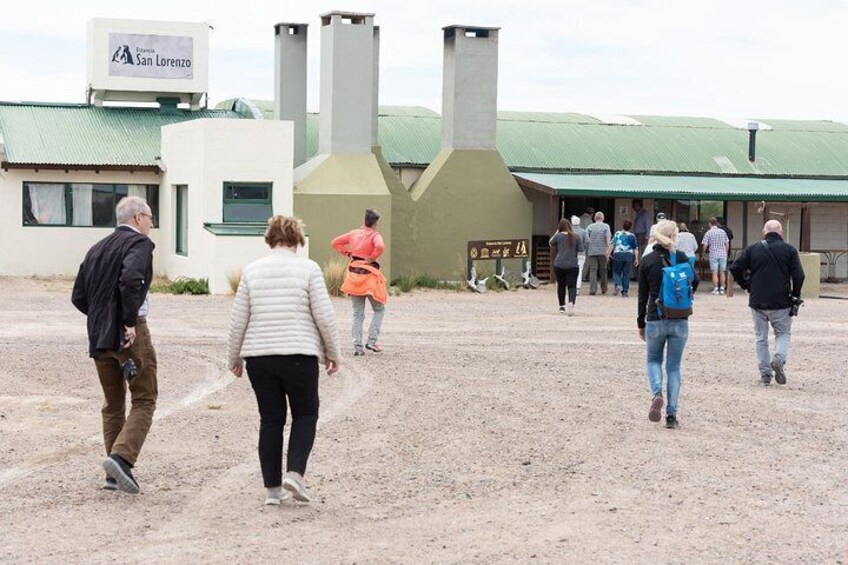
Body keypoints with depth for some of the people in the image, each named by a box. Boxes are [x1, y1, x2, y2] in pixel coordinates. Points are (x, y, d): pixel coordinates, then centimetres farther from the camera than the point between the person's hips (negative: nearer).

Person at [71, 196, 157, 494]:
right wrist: (130, 321, -18)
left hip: (98, 335, 7)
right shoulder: (139, 243, -6)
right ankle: (121, 457, -18)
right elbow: (131, 279, -25)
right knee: (144, 401, 0)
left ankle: (114, 474, 13)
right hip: (130, 334, -7)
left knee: (113, 404, 14)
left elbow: (78, 296, 14)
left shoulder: (97, 248, 16)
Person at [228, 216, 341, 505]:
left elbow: (238, 321, 5)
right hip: (299, 355, -3)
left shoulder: (251, 270, 4)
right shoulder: (308, 269, -4)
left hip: (259, 356, 3)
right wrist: (332, 354, 7)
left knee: (270, 420, 11)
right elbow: (324, 317, -5)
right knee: (305, 414, 14)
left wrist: (234, 358, 16)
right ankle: (294, 472, -3)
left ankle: (272, 488, 11)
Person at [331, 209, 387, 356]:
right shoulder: (375, 235, -9)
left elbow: (335, 242, 14)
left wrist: (347, 254, 11)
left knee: (357, 313, 10)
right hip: (369, 275, -5)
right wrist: (372, 258, -16)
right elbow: (380, 246, -31)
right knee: (379, 310, 12)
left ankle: (357, 346, 3)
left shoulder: (353, 233, 8)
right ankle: (371, 341, -2)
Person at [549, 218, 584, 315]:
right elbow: (580, 251, 0)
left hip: (559, 265, 1)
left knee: (561, 285, 17)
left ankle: (562, 306, 26)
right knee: (572, 286, -2)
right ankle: (571, 303, -28)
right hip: (572, 266, 0)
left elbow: (550, 243, 15)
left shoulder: (558, 236, -3)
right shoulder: (576, 237, 0)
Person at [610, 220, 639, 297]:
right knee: (626, 273, 7)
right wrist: (636, 259, 10)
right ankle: (624, 292, 6)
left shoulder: (617, 234, 1)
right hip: (629, 255, 2)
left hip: (618, 254, -2)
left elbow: (612, 244, -3)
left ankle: (618, 285, -16)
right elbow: (636, 249, 5)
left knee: (616, 272, 10)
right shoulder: (632, 236, 5)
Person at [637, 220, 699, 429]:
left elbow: (643, 295, 3)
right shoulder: (681, 257, -2)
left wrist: (641, 323, 10)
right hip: (680, 321, 0)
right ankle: (671, 415, 3)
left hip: (655, 320, 0)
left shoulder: (647, 261, 0)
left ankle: (657, 394, -12)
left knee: (653, 360, 18)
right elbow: (694, 280, -10)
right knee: (674, 366, 9)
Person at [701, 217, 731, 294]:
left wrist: (706, 252, 15)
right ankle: (722, 289, 10)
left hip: (713, 254, -3)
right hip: (723, 254, 3)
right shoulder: (723, 232, 5)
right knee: (722, 272, 9)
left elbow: (705, 245, -5)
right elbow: (727, 244, 8)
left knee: (715, 272, 0)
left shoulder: (708, 233, -4)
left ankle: (715, 289, -3)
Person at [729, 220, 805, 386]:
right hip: (781, 302, -1)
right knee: (783, 333, 15)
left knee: (761, 338, 12)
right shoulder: (789, 250, -3)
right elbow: (799, 275, -9)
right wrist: (795, 295, 6)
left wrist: (746, 286, 11)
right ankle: (779, 358, -13)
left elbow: (735, 268, 0)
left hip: (757, 302, 1)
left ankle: (765, 374, 9)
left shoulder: (753, 249, 2)